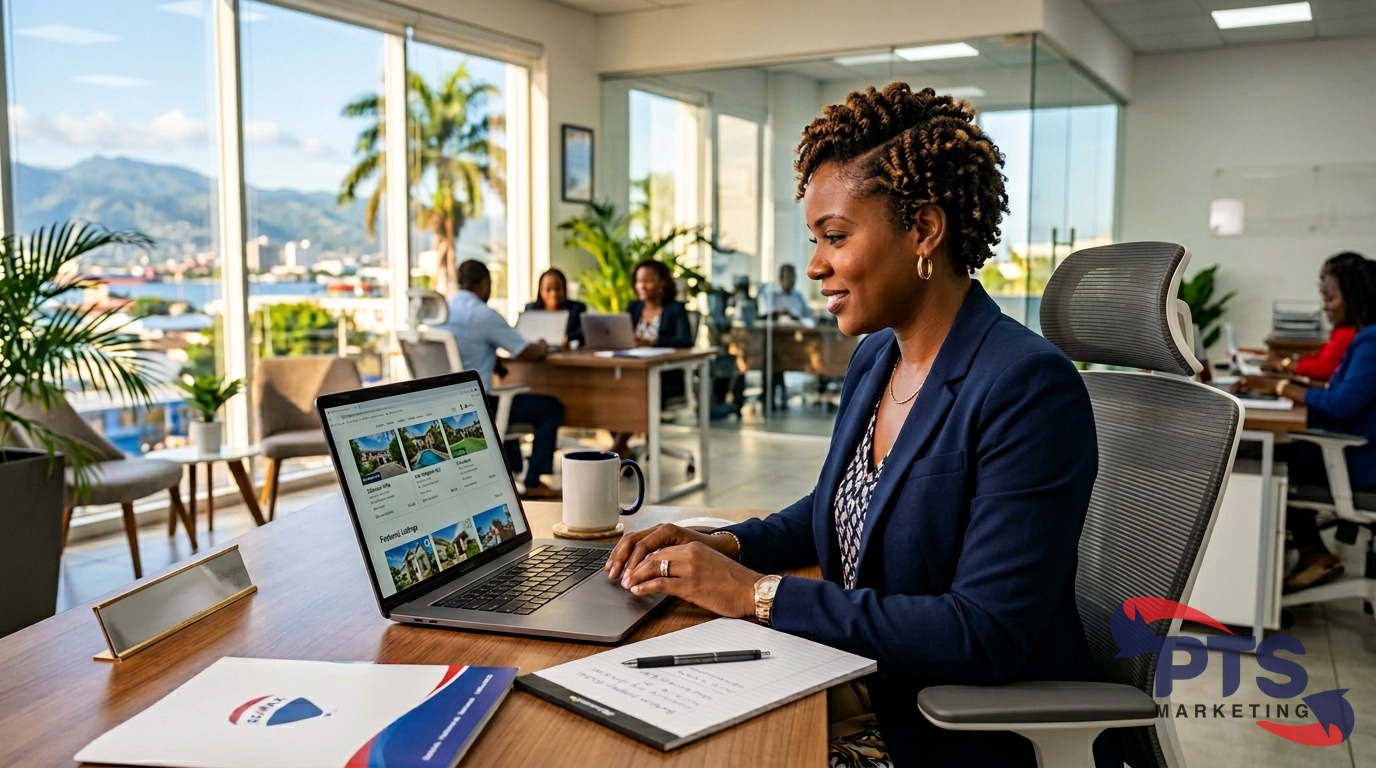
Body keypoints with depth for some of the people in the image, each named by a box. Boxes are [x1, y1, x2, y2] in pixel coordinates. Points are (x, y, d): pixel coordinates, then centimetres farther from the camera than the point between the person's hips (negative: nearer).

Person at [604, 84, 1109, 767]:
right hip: (865, 705, 7)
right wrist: (719, 545, 0)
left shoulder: (1029, 388, -22)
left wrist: (758, 594, -24)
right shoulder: (872, 361, 4)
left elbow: (986, 635, -25)